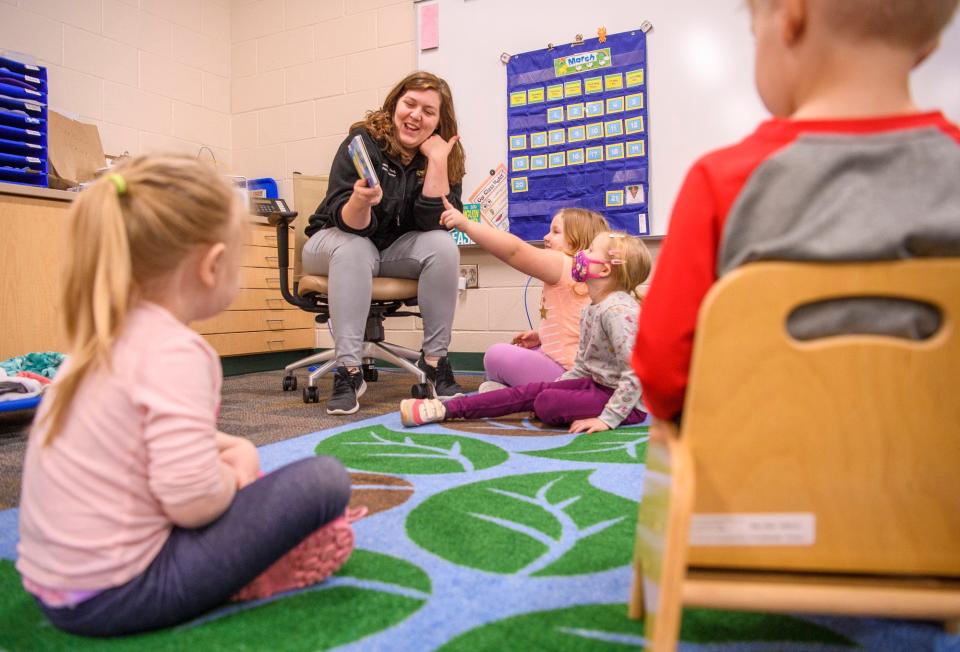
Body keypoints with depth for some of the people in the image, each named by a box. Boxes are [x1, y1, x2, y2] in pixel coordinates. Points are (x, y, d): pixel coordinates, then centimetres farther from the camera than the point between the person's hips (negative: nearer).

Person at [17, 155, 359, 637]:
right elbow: (194, 500, -29)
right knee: (324, 480, -11)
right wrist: (232, 475, -7)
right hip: (117, 594, -9)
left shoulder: (105, 337, 6)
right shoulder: (175, 352, -23)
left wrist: (232, 448, 3)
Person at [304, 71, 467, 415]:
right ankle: (348, 370, -34)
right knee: (354, 250, -35)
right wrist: (360, 201, -44)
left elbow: (436, 222, -20)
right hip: (337, 240, -3)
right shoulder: (363, 141, -17)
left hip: (398, 249, 3)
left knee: (443, 246, -25)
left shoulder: (446, 156, -7)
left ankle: (434, 361, -17)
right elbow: (351, 224, -22)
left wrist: (437, 159, -25)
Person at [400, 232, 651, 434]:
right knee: (530, 391, -2)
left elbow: (637, 371, -28)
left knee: (547, 403, -25)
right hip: (597, 383, 9)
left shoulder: (618, 310, -23)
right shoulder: (591, 310, 9)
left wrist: (608, 418, -27)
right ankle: (446, 409, -3)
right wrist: (555, 388, 5)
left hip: (627, 402, -8)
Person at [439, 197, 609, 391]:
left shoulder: (564, 265, -15)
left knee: (496, 355, -1)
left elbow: (515, 251, -28)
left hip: (566, 373, -10)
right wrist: (541, 336, 9)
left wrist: (465, 224, -30)